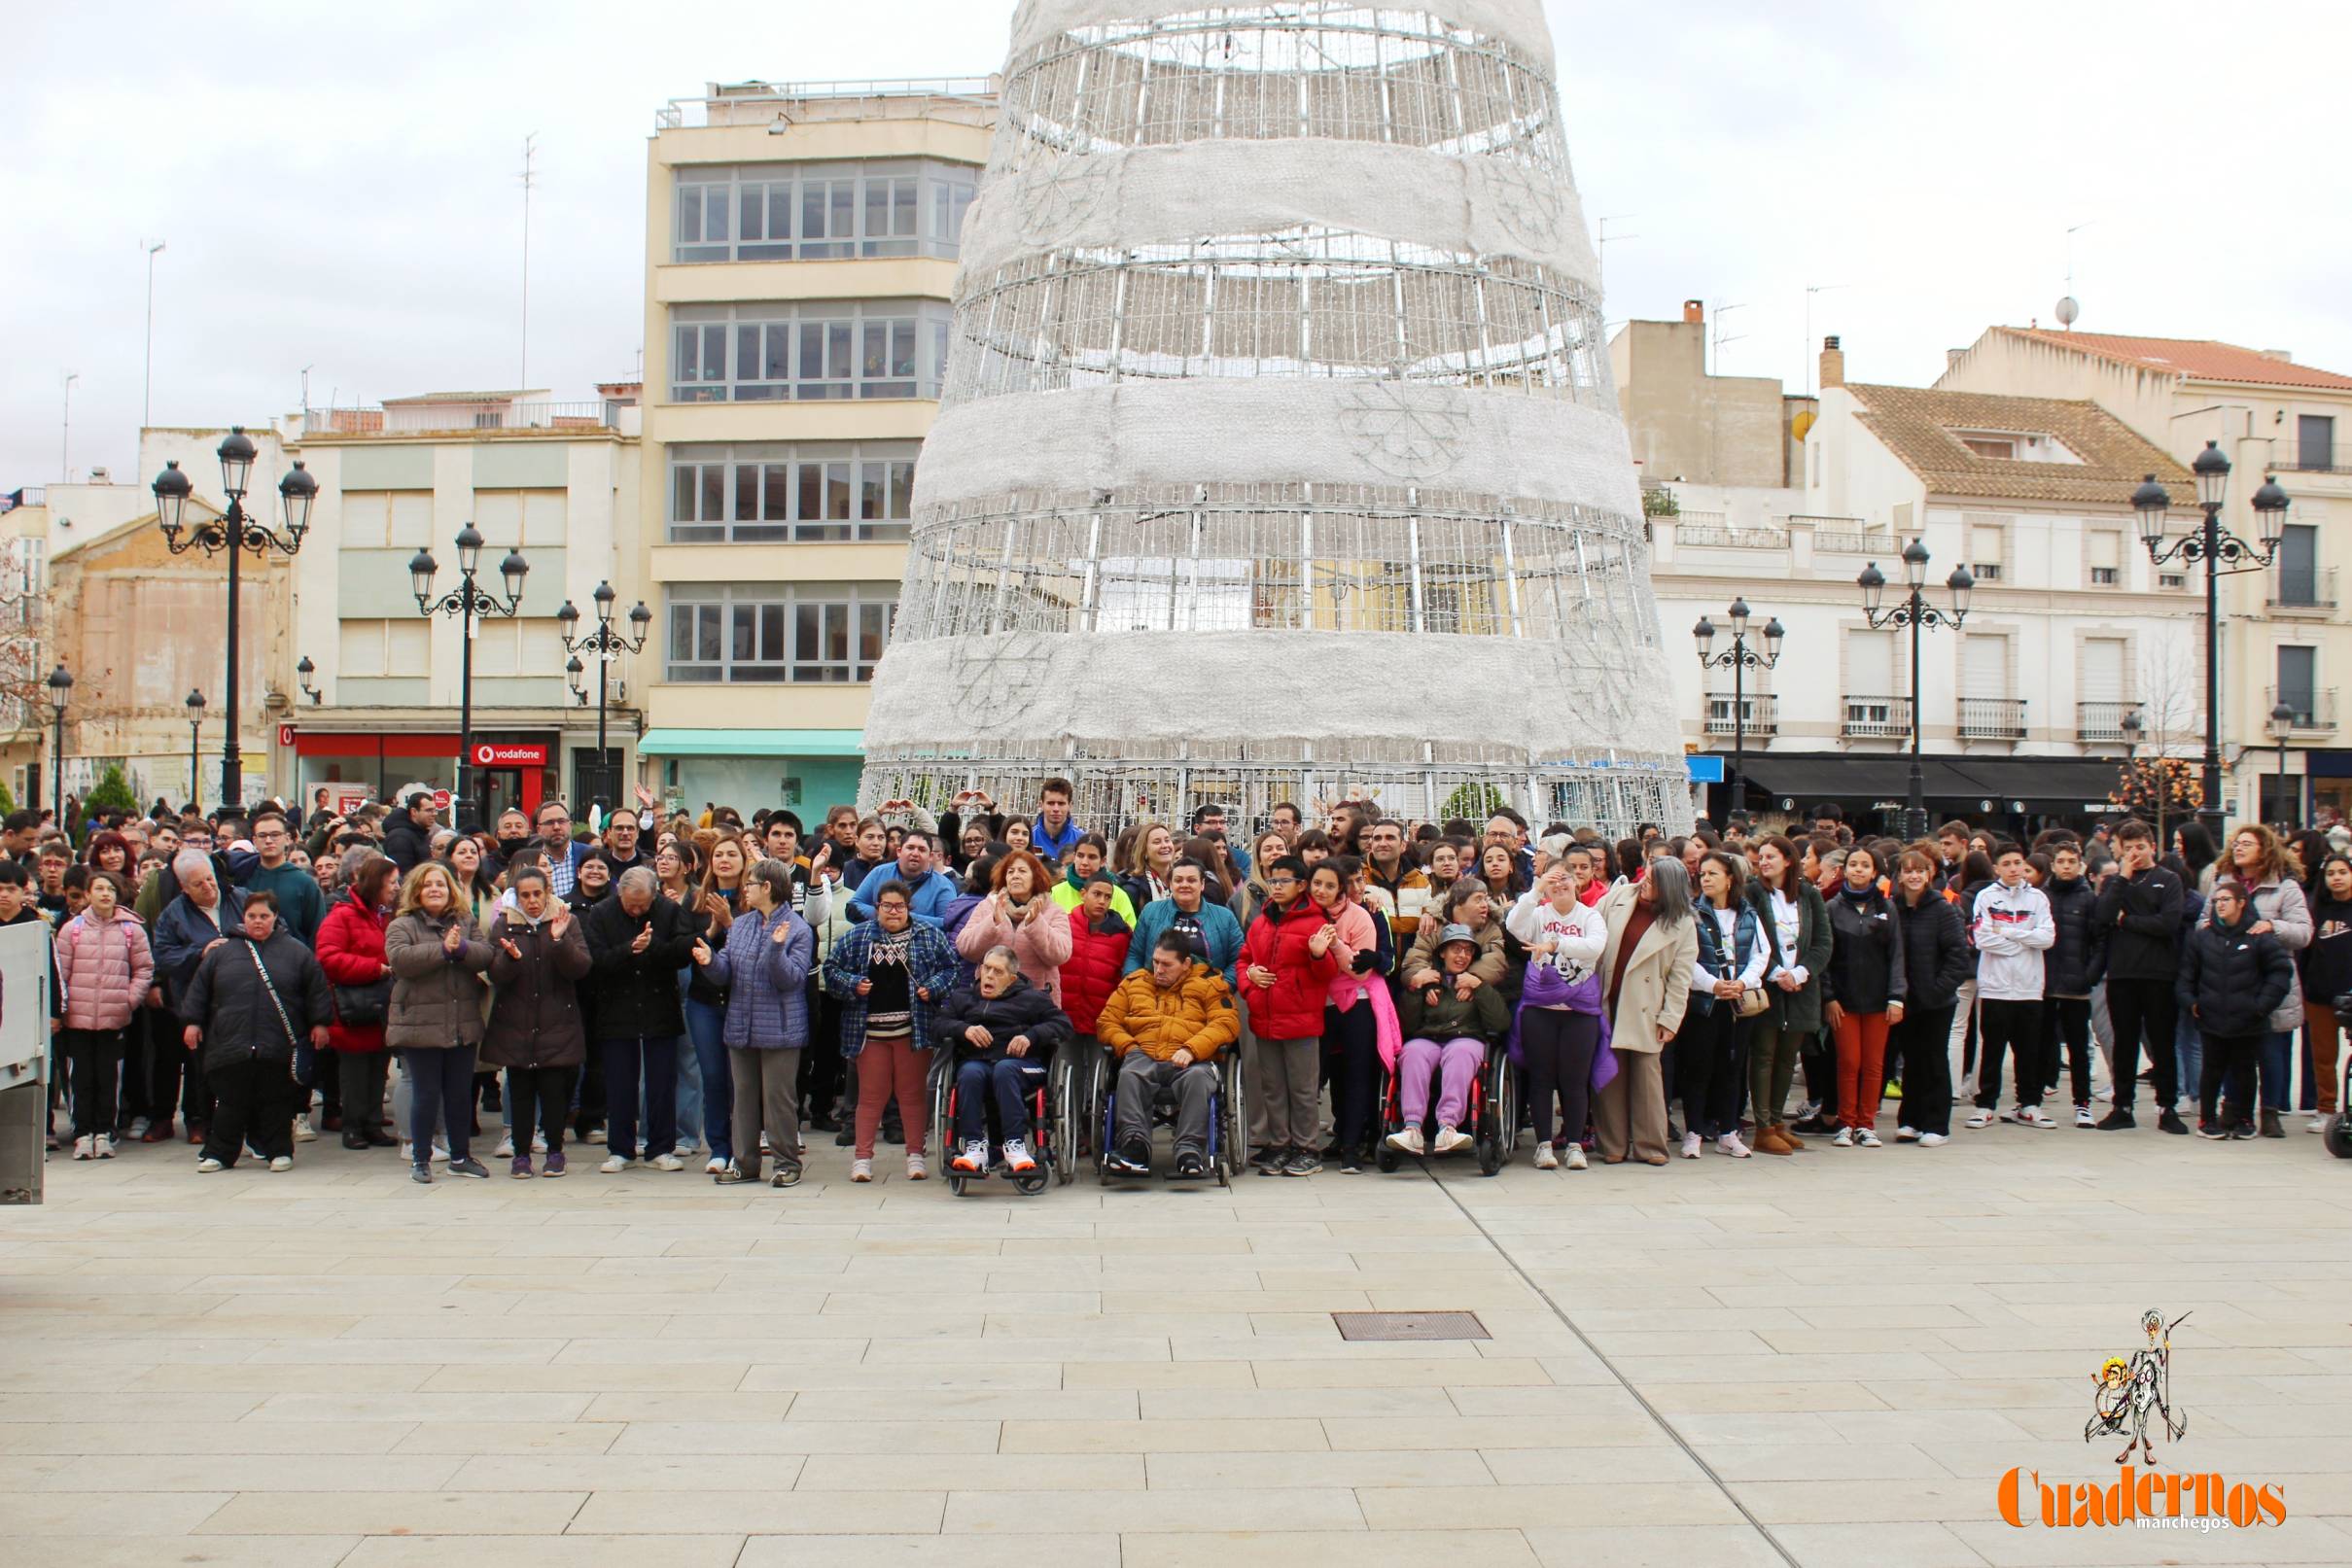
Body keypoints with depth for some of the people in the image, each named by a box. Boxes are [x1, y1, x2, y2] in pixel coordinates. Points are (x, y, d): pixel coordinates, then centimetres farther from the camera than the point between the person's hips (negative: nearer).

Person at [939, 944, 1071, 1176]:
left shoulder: (1031, 998, 20)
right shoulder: (962, 997, 28)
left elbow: (1063, 1025, 8)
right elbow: (937, 1025, 15)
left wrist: (1031, 1036, -8)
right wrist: (964, 1029, -5)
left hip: (1021, 1063, -2)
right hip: (976, 1060, 2)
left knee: (1004, 1069, -38)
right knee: (970, 1073, -35)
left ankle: (1015, 1145, -41)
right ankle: (974, 1147, -36)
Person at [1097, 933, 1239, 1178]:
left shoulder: (1209, 984, 16)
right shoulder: (1133, 983, 24)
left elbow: (1226, 1024, 2)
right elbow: (1107, 1022, 20)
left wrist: (1191, 1049, -13)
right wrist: (1128, 1047, -2)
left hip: (1191, 1061, -1)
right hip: (1144, 1057, 2)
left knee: (1198, 1077, -38)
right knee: (1129, 1075, -35)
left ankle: (1190, 1150, -43)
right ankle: (1134, 1146, -44)